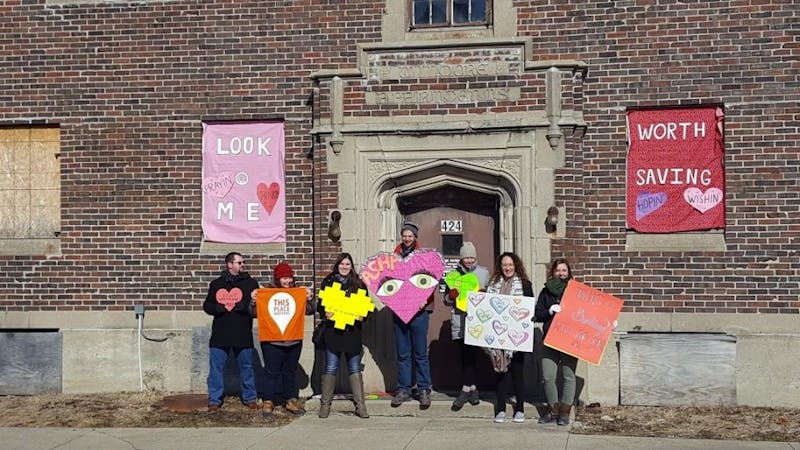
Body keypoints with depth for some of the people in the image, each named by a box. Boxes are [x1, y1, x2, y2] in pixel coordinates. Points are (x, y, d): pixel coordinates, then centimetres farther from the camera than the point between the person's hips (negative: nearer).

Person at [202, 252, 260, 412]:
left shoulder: (251, 283, 3)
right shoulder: (216, 284, 8)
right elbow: (207, 306, 9)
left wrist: (243, 307, -20)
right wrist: (219, 308, -10)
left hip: (243, 335, -1)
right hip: (220, 335, 1)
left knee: (246, 367, 7)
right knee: (216, 368, 2)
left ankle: (250, 398, 19)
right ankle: (214, 400, 12)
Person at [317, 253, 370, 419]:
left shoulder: (359, 284, 8)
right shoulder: (328, 282, 6)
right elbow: (320, 304, 7)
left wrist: (362, 315, -10)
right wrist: (325, 313, -13)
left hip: (352, 332, 1)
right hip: (333, 331, -1)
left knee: (355, 369, 5)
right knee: (330, 369, 1)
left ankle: (360, 405, 8)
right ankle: (325, 405, 11)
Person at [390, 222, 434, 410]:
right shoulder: (395, 255, 10)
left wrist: (424, 299, -16)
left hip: (418, 309, -3)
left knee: (420, 353, 0)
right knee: (402, 353, 8)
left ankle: (424, 390, 7)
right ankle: (404, 389, 14)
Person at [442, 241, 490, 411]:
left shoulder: (484, 272, 10)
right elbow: (446, 300, 15)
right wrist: (451, 296, -7)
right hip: (459, 319, 1)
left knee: (470, 354, -6)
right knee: (466, 354, 1)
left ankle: (466, 390, 3)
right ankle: (472, 389, 10)